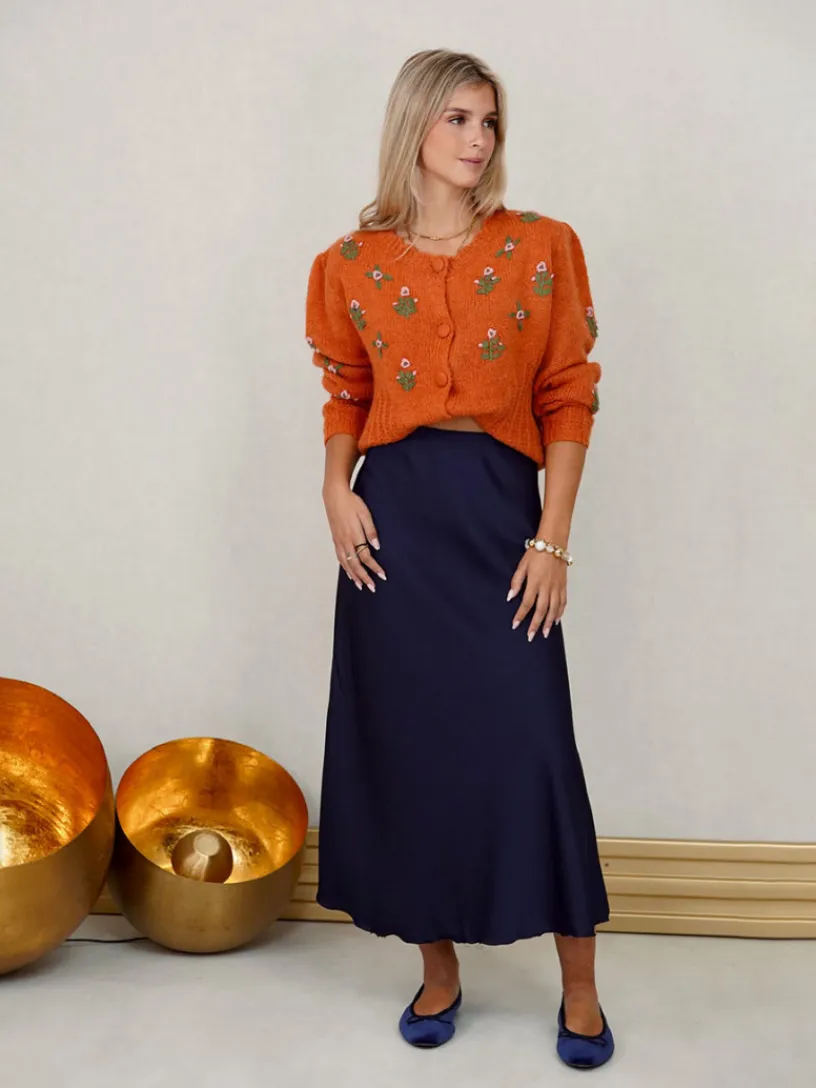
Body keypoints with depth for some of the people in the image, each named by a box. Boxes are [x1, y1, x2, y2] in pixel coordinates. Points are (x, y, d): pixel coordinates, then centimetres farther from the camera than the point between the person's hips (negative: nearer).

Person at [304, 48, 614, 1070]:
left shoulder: (542, 249, 3)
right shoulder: (353, 263, 6)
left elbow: (568, 398, 0)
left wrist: (552, 538, -6)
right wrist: (338, 490, -3)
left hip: (502, 505, -1)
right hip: (396, 509, 2)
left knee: (530, 742, -3)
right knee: (409, 739, 6)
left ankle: (579, 987, 14)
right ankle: (438, 967, 24)